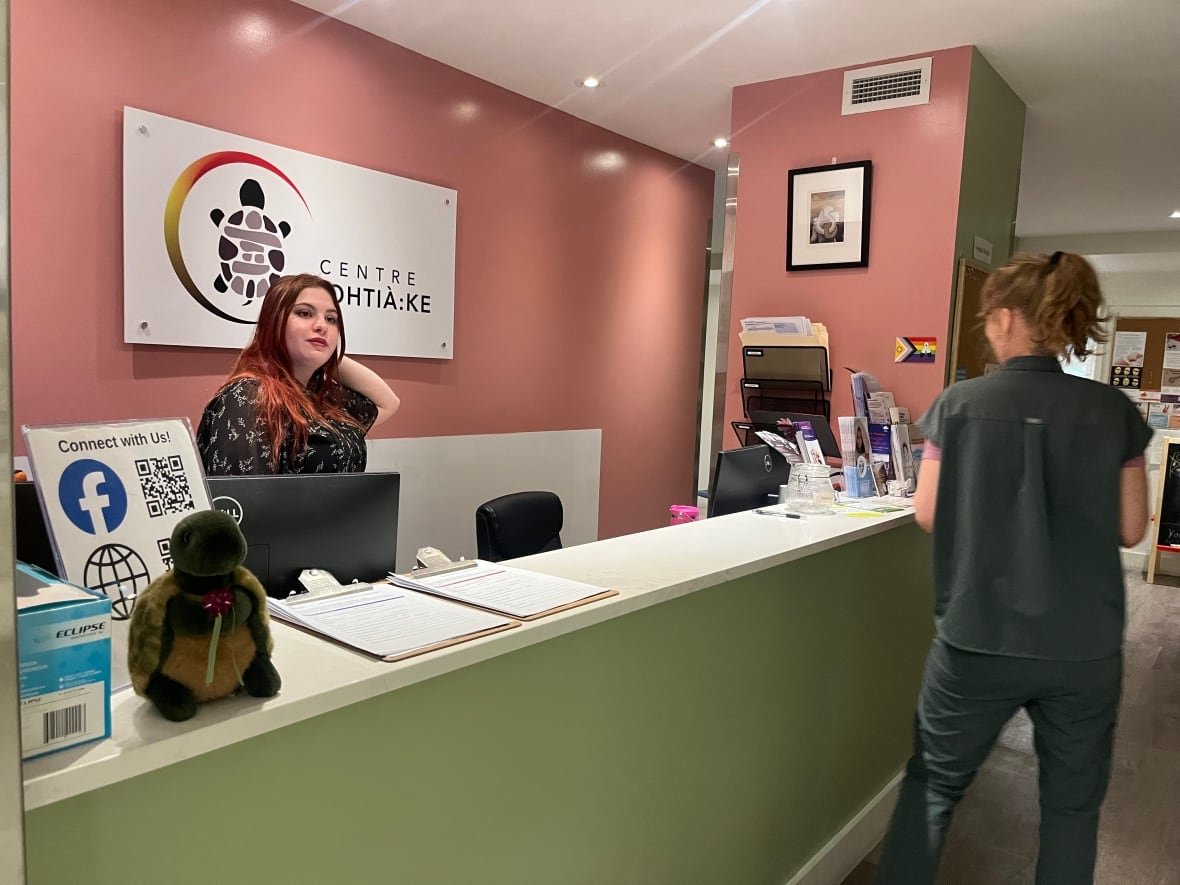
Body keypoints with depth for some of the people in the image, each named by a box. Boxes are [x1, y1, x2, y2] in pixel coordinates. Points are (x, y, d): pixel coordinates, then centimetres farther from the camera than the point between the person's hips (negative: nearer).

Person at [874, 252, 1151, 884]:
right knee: (1072, 800, 19)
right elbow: (1130, 529, 1)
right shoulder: (1115, 411, -4)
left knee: (933, 781, 17)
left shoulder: (959, 404, -9)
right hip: (1085, 645, 2)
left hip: (979, 638, -1)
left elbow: (928, 515, -4)